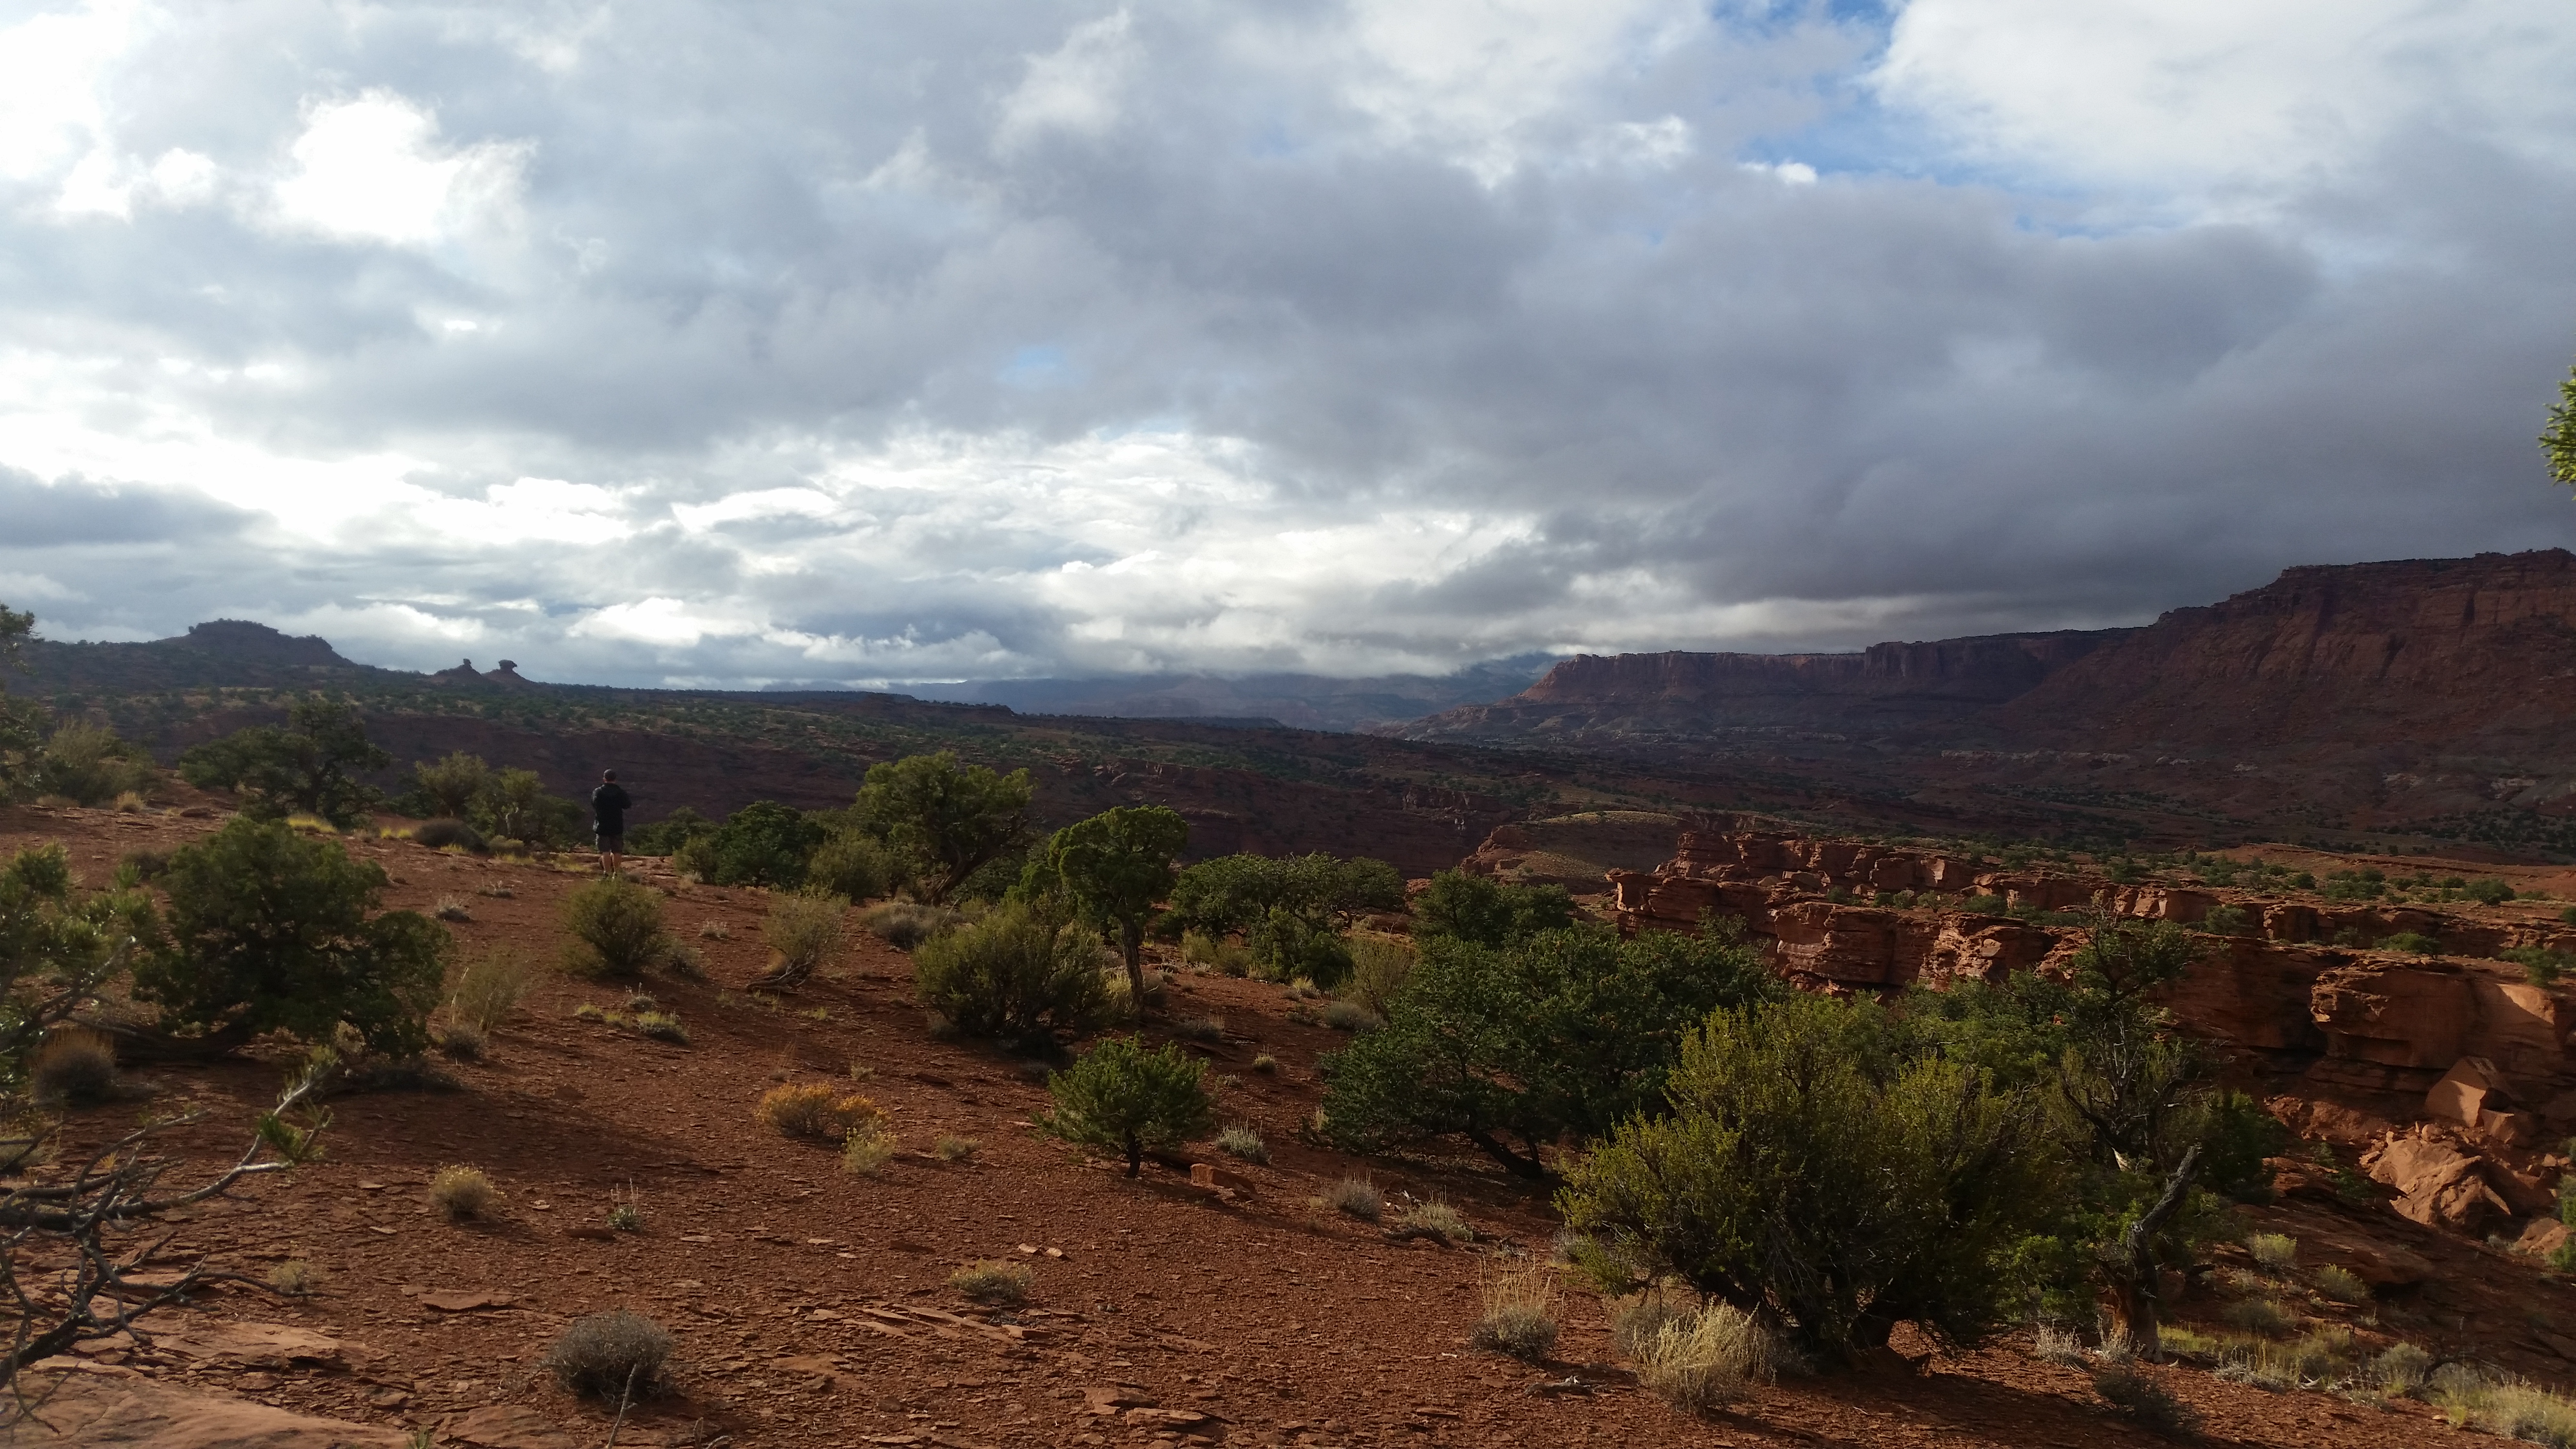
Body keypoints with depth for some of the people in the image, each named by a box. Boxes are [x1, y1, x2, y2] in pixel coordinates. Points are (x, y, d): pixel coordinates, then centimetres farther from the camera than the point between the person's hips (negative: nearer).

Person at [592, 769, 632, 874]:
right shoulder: (621, 792, -5)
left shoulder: (598, 792, -7)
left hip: (602, 826, -1)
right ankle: (617, 872, 12)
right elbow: (628, 805, 4)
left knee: (605, 851, -3)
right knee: (617, 851, 10)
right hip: (617, 826, 1)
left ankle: (607, 873, -10)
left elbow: (594, 805, 4)